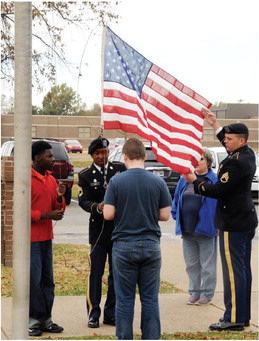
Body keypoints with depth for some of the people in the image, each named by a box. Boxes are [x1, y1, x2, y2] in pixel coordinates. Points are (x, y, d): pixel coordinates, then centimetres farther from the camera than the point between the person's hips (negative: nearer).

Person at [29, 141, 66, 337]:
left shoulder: (51, 179, 13)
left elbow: (58, 209, 18)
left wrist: (60, 197, -2)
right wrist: (47, 215, -18)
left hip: (47, 238, 7)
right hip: (31, 238, -7)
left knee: (47, 280, 9)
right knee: (33, 280, -6)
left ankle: (46, 319, 15)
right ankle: (34, 320, 2)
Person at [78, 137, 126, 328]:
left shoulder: (120, 169, 4)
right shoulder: (86, 175, 0)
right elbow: (83, 201, -9)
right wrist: (97, 207, -29)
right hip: (98, 230, -2)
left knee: (117, 273, 8)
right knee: (96, 273, 1)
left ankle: (111, 313, 18)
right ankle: (94, 314, 9)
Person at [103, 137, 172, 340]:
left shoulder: (116, 181, -7)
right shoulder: (158, 182, -2)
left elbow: (108, 214, -9)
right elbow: (165, 215, -1)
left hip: (124, 246, -1)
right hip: (151, 245, 2)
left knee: (125, 299, 5)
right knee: (150, 299, 8)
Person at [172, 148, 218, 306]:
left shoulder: (214, 180, -6)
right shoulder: (185, 179, 9)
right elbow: (177, 199, 15)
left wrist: (218, 225, -10)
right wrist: (178, 218, 8)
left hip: (206, 229, -5)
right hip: (187, 230, 5)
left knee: (207, 265, 3)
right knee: (191, 264, 13)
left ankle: (207, 294, 13)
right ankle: (194, 292, 24)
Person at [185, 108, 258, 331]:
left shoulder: (236, 163, -20)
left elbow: (218, 190, -21)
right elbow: (228, 145, 31)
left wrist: (195, 182, -8)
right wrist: (215, 124, 30)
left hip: (233, 222, -10)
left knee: (233, 270, -8)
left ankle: (233, 318, -6)